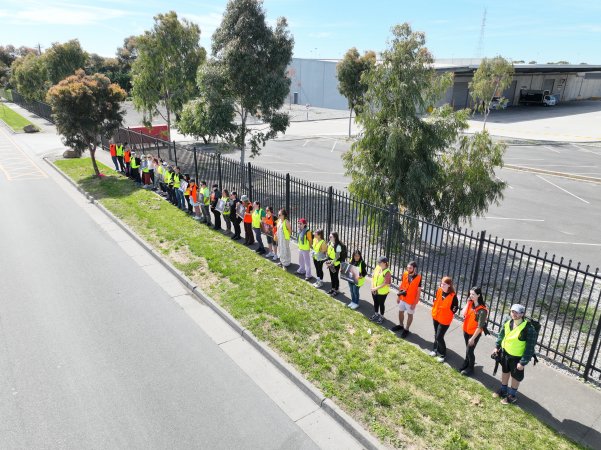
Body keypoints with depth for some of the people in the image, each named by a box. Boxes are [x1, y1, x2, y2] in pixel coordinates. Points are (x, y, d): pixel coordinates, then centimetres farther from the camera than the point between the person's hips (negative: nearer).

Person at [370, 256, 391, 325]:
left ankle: (381, 317, 32)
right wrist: (372, 287, -7)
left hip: (382, 292, -6)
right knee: (375, 303, 22)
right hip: (374, 290, 6)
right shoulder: (377, 267, -5)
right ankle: (376, 314, 43)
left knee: (381, 304, 12)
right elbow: (373, 277, 1)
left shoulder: (387, 272, -23)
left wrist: (376, 288, -21)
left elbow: (385, 283, -23)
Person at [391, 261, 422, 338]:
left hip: (411, 301, -5)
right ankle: (401, 325, 44)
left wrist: (415, 303, -15)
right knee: (400, 312, 21)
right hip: (402, 298, 5)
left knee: (410, 315, 15)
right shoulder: (404, 274, -9)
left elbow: (418, 291, -17)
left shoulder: (418, 278, -23)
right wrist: (398, 296, 7)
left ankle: (406, 329, 32)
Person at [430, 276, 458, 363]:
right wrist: (434, 310, 8)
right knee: (436, 335, 19)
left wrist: (449, 314, -10)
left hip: (445, 320, -5)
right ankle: (436, 349, 39)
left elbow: (456, 307, -11)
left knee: (439, 337, -1)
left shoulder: (453, 296, -23)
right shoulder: (439, 290, -8)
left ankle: (443, 354, 19)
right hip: (435, 316, 5)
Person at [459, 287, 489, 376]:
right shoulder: (470, 303, -9)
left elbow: (480, 327, -23)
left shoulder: (482, 310, -28)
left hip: (475, 333, -6)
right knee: (467, 349, 23)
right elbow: (464, 314, -6)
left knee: (469, 351, 7)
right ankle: (466, 363, 45)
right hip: (466, 330, 6)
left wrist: (473, 338, -18)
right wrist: (468, 303, -18)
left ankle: (470, 368, 31)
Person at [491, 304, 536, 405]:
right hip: (505, 353, 6)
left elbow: (530, 348, -22)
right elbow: (501, 335, 11)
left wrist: (523, 362, -21)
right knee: (505, 372, 24)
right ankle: (503, 390, 45)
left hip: (517, 357, -6)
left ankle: (512, 395, 36)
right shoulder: (508, 323, -8)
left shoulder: (528, 328, -27)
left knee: (515, 376, 15)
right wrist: (497, 347, 12)